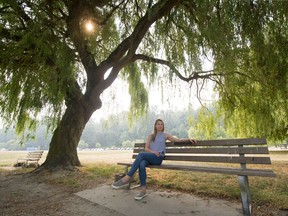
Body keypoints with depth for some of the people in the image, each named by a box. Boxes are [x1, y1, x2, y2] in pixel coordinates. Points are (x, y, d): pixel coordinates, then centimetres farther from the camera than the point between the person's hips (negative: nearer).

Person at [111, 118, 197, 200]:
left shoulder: (165, 135, 17)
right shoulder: (150, 136, 21)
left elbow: (178, 140, 10)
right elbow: (146, 148, 11)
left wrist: (189, 139, -3)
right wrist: (153, 152, -9)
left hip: (158, 158, -3)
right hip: (149, 157, 3)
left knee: (141, 154, -31)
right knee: (141, 165, -34)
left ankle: (126, 179, -33)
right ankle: (143, 191, -25)